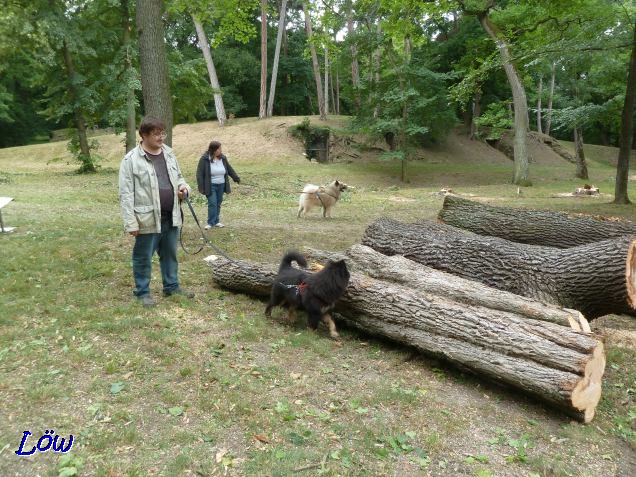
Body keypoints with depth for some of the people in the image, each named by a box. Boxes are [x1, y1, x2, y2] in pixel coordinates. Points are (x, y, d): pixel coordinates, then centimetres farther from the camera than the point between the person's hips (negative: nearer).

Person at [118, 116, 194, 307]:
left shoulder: (169, 154, 8)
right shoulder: (131, 160, -11)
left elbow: (178, 177, 22)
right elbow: (126, 194, -12)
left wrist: (184, 187, -2)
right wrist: (131, 222, -16)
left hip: (170, 217, 6)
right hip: (148, 219, -6)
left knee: (170, 254, 18)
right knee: (143, 258, 8)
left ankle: (172, 286, 33)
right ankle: (143, 292, 23)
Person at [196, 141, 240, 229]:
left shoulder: (223, 158, 4)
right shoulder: (204, 159, -12)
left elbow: (229, 169, 18)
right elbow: (199, 173, -11)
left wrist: (236, 178, 25)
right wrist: (201, 187, -17)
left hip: (221, 185, 5)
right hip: (211, 186, -5)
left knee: (218, 203, 10)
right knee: (212, 203, -10)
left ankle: (216, 221, 20)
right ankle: (210, 223, -2)